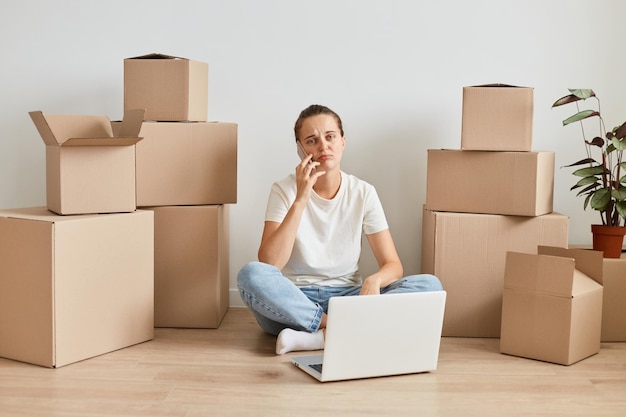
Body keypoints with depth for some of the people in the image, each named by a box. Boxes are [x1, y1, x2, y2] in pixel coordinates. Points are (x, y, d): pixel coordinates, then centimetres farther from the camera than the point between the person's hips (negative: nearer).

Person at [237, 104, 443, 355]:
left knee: (429, 285, -21)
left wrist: (374, 280, -27)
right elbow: (269, 265, -18)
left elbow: (393, 265, -3)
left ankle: (318, 337, -27)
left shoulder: (363, 193, -1)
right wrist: (300, 200, -23)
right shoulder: (285, 190, -5)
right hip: (294, 301, -2)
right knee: (251, 275, -33)